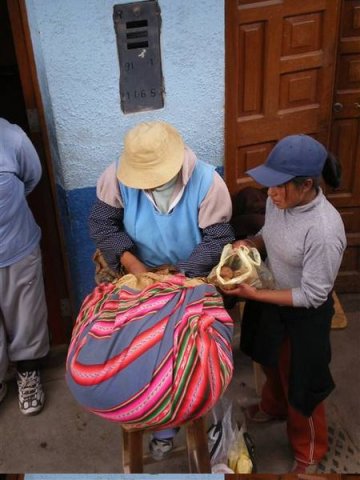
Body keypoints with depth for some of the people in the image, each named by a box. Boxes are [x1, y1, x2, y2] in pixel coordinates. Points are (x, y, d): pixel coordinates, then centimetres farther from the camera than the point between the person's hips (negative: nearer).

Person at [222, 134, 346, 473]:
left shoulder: (324, 230, -35)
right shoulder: (280, 200, -13)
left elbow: (312, 296, -27)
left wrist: (254, 295, -29)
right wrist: (249, 243, -13)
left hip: (304, 317, -7)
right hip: (271, 302, 7)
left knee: (301, 385, 15)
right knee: (272, 363, 31)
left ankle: (309, 453, 44)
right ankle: (273, 407, 63)